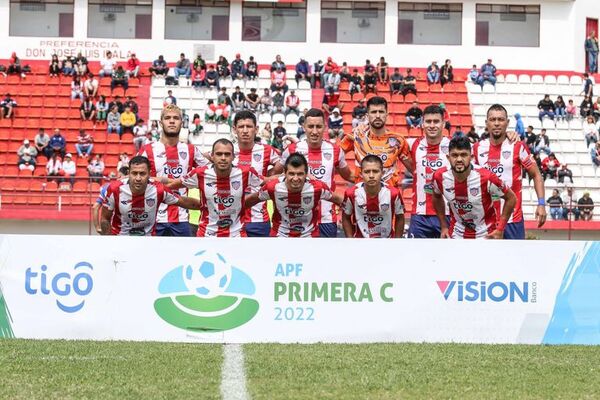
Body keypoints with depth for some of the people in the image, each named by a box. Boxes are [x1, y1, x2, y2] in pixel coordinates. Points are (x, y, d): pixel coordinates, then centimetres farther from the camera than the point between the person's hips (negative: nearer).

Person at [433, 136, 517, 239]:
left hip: (486, 234, -3)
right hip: (456, 234, 3)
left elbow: (511, 198, -11)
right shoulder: (439, 177, -14)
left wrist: (500, 229, -13)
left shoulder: (485, 177, -25)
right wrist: (444, 226, 9)